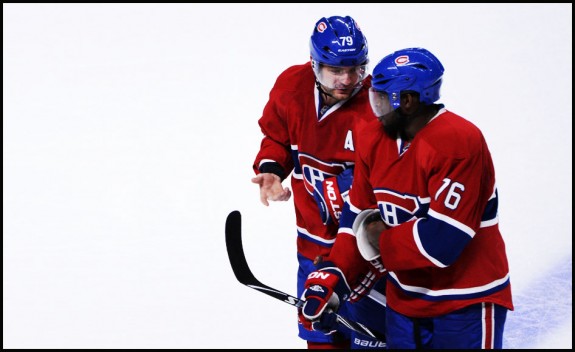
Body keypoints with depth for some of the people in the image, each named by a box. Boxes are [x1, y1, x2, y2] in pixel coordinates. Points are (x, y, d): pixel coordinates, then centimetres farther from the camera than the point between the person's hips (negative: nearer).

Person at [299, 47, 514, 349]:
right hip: (403, 300, 7)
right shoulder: (373, 139, 0)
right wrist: (333, 277, -3)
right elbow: (358, 216, 7)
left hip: (467, 304, -7)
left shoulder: (459, 143, -25)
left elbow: (441, 239, -28)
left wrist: (380, 243, -14)